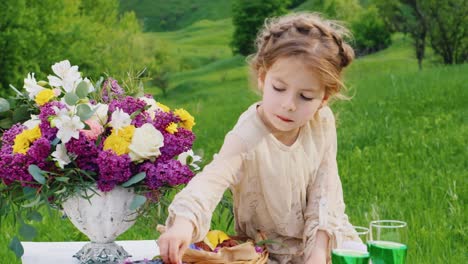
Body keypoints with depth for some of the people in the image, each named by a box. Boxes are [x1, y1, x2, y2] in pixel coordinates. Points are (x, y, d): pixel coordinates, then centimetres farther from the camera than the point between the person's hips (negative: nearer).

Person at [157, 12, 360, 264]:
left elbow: (324, 187, -7)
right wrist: (185, 223, -59)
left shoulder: (323, 122, -11)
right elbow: (211, 180, -40)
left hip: (319, 235, 4)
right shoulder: (247, 139, -26)